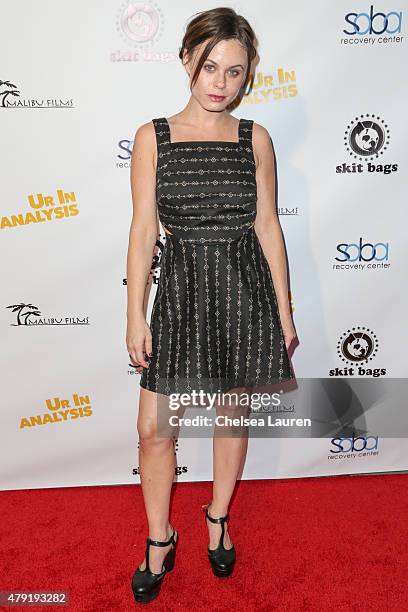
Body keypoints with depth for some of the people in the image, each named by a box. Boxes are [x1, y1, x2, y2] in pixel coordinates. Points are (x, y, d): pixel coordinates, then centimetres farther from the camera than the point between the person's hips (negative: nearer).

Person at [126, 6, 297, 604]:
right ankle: (160, 541, 28)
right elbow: (143, 230, -2)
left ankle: (218, 516, 40)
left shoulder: (255, 138, 3)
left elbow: (268, 226, 5)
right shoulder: (153, 137, 0)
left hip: (245, 290, 1)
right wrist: (136, 316, -5)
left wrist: (284, 310, 4)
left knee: (232, 414, 14)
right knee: (154, 430, 2)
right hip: (181, 290, 0)